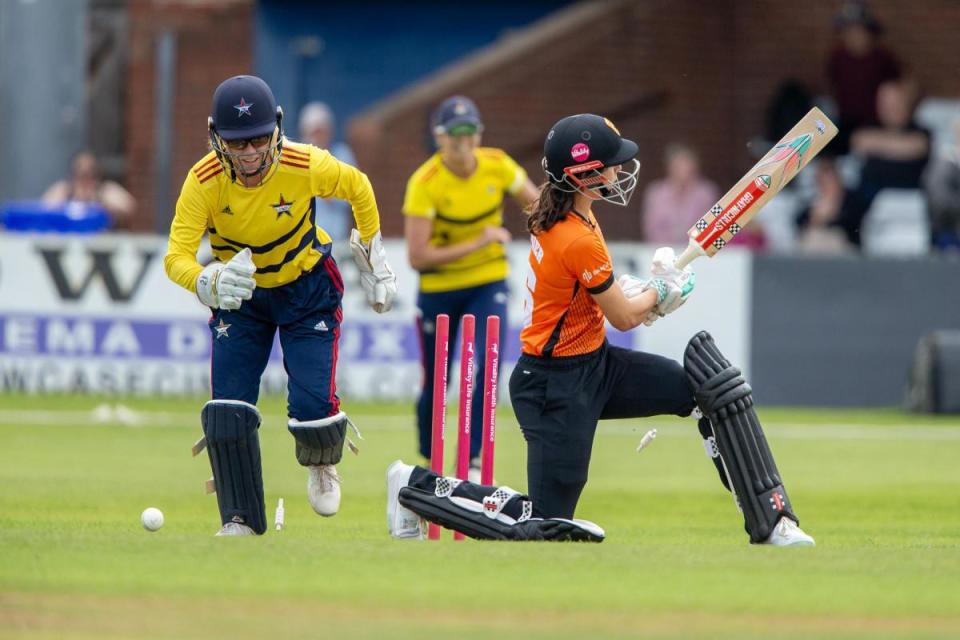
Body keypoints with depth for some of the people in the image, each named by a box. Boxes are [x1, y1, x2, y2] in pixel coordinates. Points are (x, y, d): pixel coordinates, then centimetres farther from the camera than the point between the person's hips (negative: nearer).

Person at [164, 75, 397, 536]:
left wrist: (374, 261, 1)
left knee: (313, 403, -12)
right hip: (239, 295, 1)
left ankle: (321, 464, 24)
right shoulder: (203, 181, -27)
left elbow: (358, 188, -6)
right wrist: (208, 283, -56)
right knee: (227, 407, -11)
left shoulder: (306, 166, -27)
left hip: (308, 288, -1)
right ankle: (240, 519, 4)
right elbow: (176, 256, -34)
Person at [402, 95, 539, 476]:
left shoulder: (497, 166, -12)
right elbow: (417, 258, -26)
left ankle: (471, 461, -8)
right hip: (439, 290, -2)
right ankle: (429, 464, 29)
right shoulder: (424, 184, -23)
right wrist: (478, 244, -27)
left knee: (485, 371, -17)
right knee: (435, 386, 6)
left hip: (488, 284, 2)